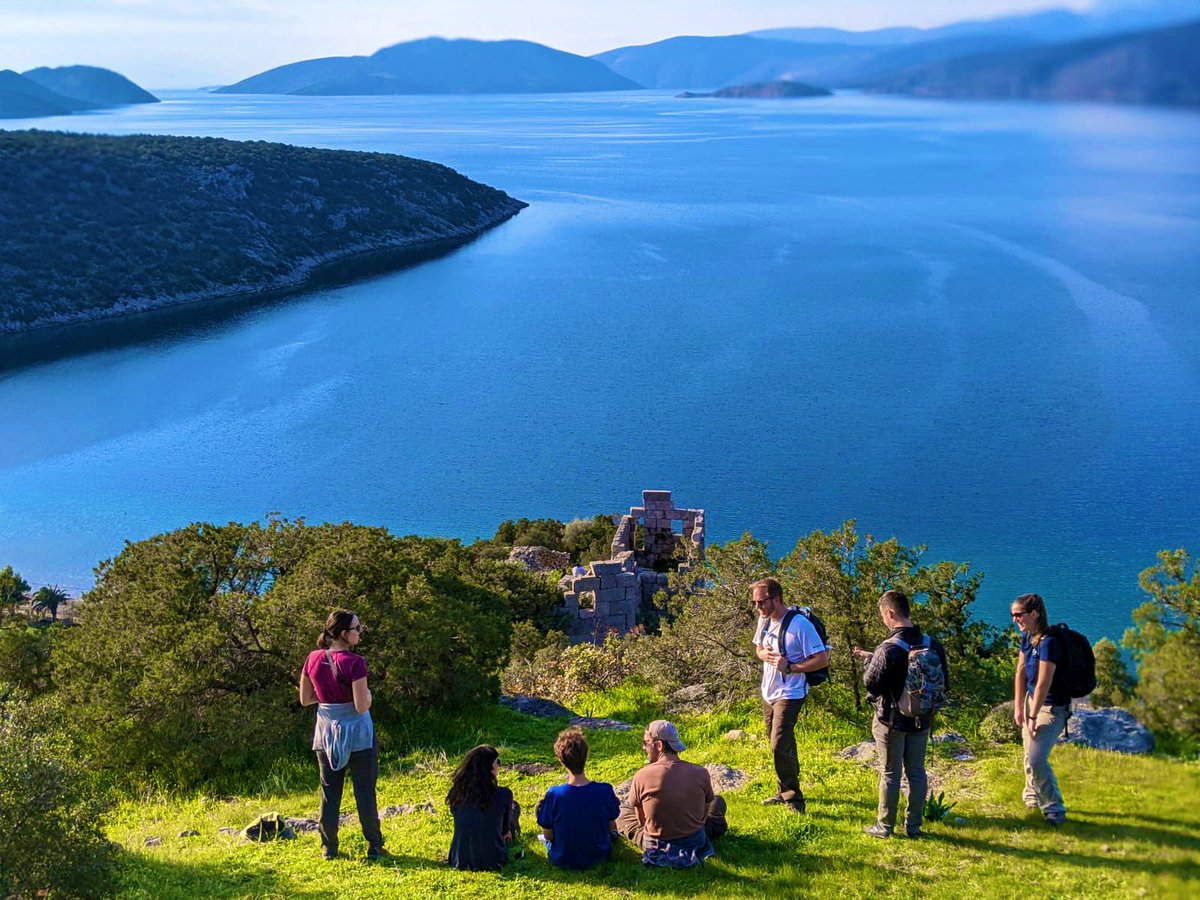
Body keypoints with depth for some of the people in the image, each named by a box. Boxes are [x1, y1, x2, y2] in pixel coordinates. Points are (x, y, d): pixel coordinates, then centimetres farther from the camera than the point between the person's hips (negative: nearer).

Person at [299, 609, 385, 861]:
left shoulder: (313, 659, -3)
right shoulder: (354, 662, -20)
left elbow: (305, 699, 6)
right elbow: (361, 706, -22)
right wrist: (367, 694, -2)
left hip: (326, 735, 5)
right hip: (357, 735, -5)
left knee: (329, 792, 13)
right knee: (365, 792, 6)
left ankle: (329, 847, 17)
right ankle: (374, 846, 12)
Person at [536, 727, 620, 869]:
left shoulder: (554, 795, -28)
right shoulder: (605, 791, -23)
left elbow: (548, 835, -14)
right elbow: (612, 827, -5)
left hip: (563, 860, -2)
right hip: (599, 856, 2)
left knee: (540, 806, 20)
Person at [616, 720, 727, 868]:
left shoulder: (642, 776, -17)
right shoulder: (701, 773, -13)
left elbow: (641, 820, -2)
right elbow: (704, 816, 2)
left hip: (656, 851, -1)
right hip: (695, 846, 1)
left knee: (623, 810, 28)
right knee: (718, 801, 27)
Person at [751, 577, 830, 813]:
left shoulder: (800, 625, -20)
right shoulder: (764, 620, 3)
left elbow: (822, 660, -18)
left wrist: (790, 667, -26)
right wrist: (764, 654, -6)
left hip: (789, 694, -8)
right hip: (769, 692, 8)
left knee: (780, 747, -15)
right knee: (780, 746, 18)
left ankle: (793, 800, -4)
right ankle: (783, 792, 31)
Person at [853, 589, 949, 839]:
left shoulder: (888, 649, -23)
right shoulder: (933, 645, -4)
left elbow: (871, 684, -17)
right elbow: (944, 685, 5)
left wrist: (869, 660, -1)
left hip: (892, 720, -5)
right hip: (921, 721, 5)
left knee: (890, 774, 6)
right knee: (916, 772, 14)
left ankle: (884, 826, 15)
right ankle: (914, 825, 21)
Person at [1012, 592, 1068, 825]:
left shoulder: (1049, 642, -26)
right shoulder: (1027, 637, 1)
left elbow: (1043, 683, -26)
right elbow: (1021, 671, 5)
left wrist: (1033, 716, -23)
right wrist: (1018, 708, 4)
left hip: (1052, 708, -9)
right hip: (1032, 700, 9)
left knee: (1036, 759, -15)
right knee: (1029, 755, 19)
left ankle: (1055, 811, 0)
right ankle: (1033, 798, 40)